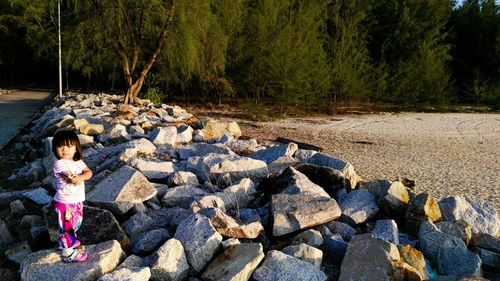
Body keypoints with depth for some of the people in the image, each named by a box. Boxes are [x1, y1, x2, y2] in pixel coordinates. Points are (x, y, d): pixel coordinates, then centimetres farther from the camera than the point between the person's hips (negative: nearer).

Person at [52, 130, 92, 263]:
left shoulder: (78, 161, 5)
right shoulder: (59, 164, -17)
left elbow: (88, 172, -9)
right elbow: (71, 178, -26)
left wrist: (81, 177, -26)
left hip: (77, 200, 8)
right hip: (65, 202, -7)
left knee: (75, 223, 25)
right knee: (67, 226, 2)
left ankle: (71, 241, 47)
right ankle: (68, 253, 15)